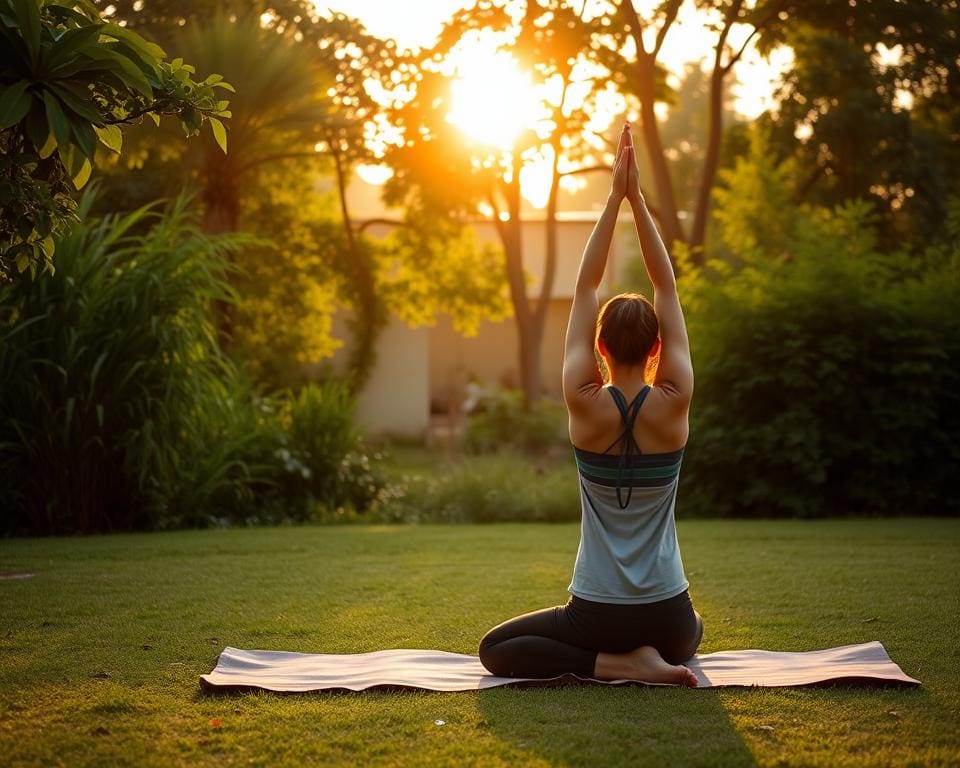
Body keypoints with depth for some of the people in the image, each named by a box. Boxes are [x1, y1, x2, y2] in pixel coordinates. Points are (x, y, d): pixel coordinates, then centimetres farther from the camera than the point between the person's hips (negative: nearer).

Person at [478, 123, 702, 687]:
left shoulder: (586, 406, -12)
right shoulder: (674, 405, -10)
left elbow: (585, 289, -5)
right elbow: (667, 289, -4)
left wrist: (614, 198, -5)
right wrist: (637, 199, -4)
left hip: (597, 612, -4)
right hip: (667, 617, 4)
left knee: (496, 648, 16)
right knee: (690, 631, 40)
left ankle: (613, 663, -4)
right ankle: (655, 660, 7)